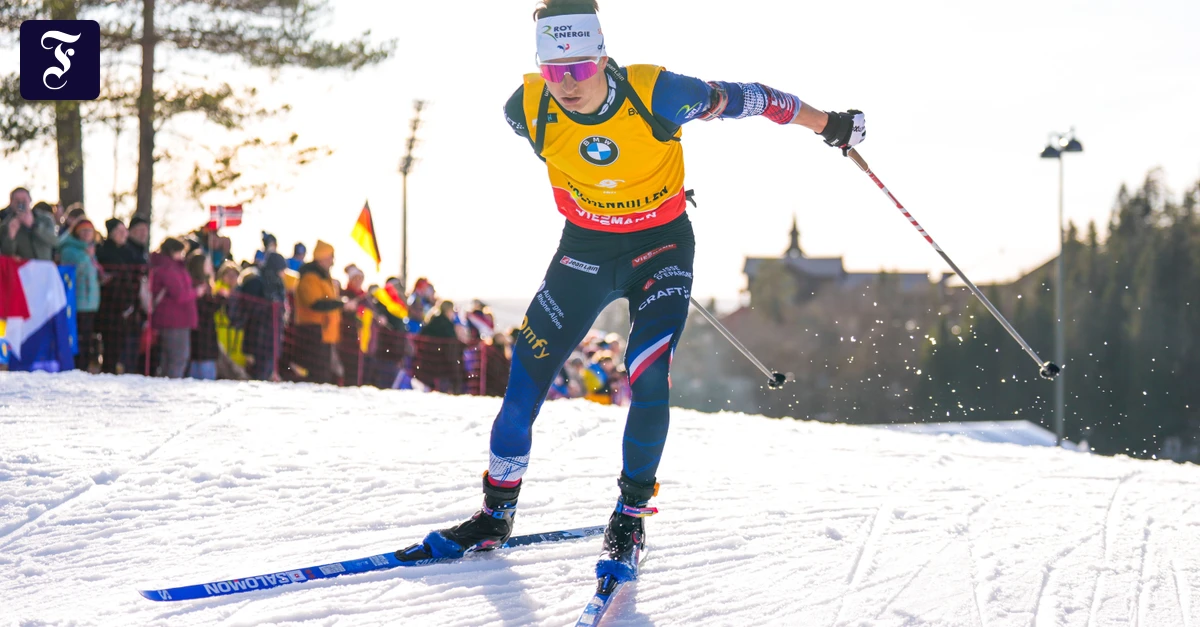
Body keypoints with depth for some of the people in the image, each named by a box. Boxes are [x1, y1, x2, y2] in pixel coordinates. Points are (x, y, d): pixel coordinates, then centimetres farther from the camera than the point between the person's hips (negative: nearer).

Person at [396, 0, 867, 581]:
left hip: (662, 245, -2)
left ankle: (631, 517, 3)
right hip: (585, 246, 3)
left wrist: (828, 124, -5)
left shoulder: (654, 93, -28)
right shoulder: (529, 110, -19)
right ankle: (496, 512, 13)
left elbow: (741, 98, -13)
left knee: (648, 381, -17)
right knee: (527, 370, -3)